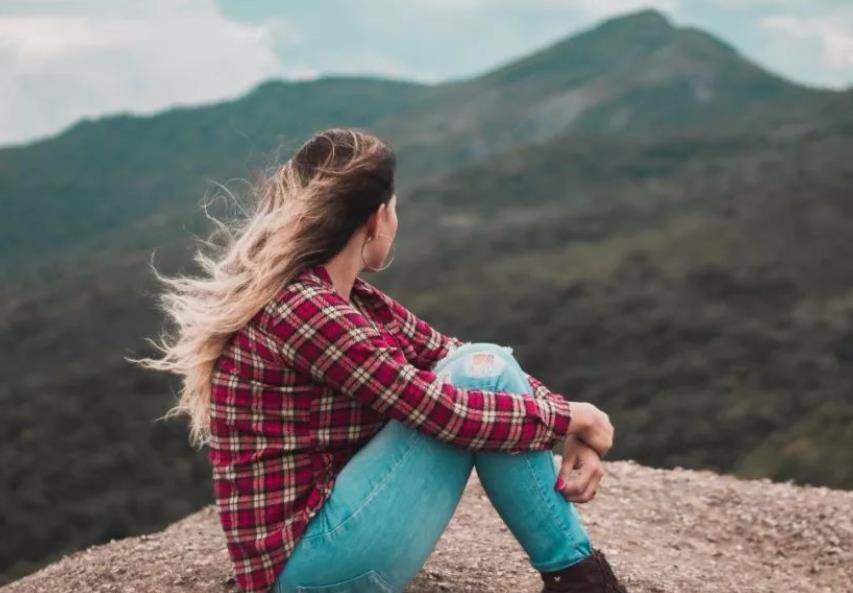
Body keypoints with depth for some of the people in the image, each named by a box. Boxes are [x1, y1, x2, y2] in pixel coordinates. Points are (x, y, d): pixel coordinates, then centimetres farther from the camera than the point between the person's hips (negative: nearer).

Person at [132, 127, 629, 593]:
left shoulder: (354, 300, 9)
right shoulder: (299, 309, -19)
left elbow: (451, 355, 11)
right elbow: (444, 411, -21)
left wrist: (569, 430, -2)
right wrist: (567, 417, -6)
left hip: (326, 520, 9)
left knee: (486, 363, 6)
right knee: (483, 374, -12)